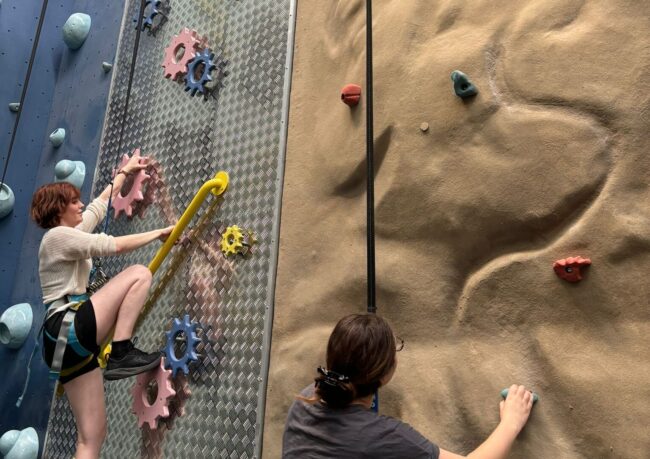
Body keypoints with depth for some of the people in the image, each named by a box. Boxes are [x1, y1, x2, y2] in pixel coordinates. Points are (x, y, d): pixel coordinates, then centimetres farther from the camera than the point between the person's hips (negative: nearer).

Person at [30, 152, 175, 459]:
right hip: (66, 331, -9)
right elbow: (114, 245, -13)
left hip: (68, 339, 9)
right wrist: (159, 233, -2)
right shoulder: (58, 236, -5)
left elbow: (101, 203, 34)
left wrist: (125, 171, 43)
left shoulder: (68, 234, 23)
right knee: (139, 273, -11)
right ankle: (121, 354, -13)